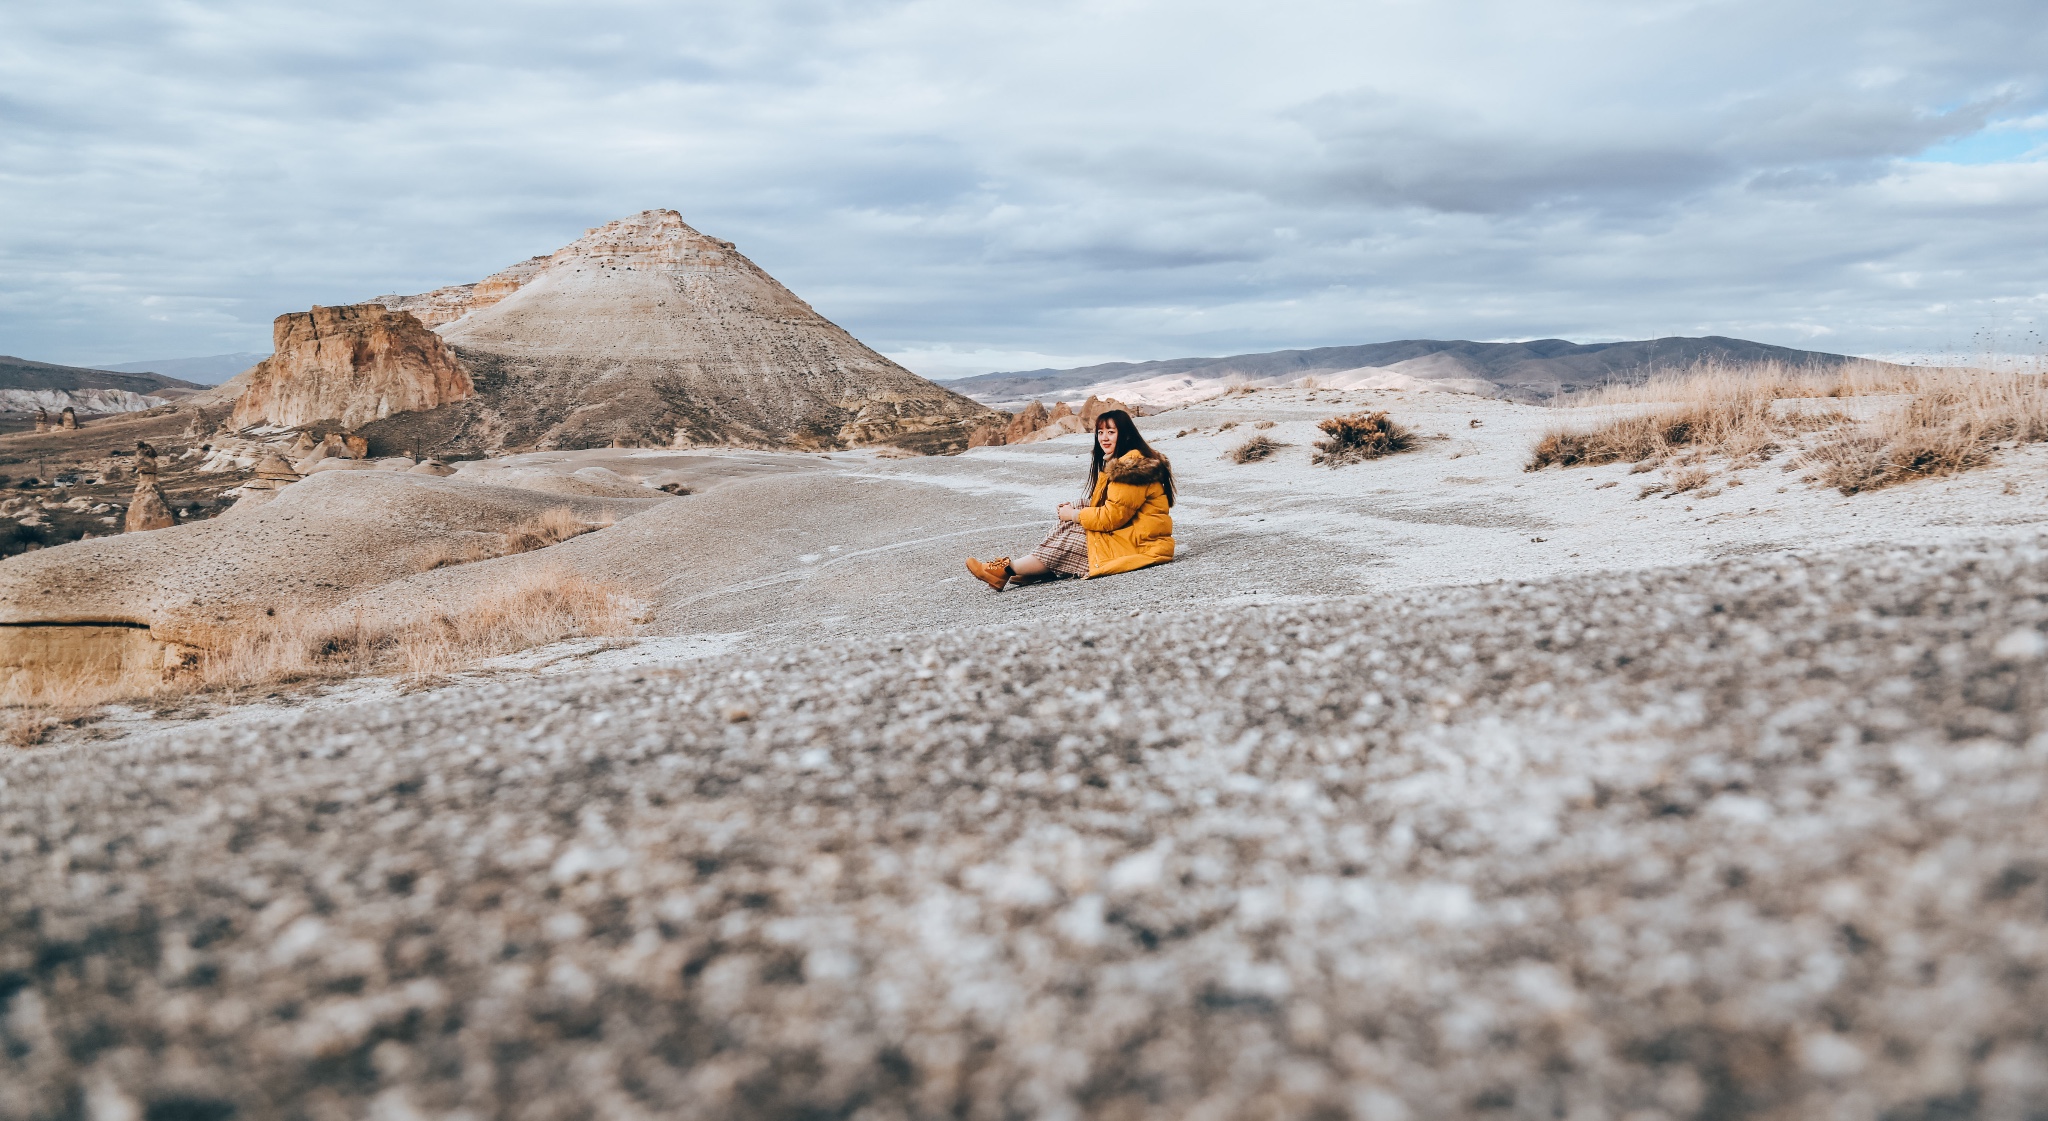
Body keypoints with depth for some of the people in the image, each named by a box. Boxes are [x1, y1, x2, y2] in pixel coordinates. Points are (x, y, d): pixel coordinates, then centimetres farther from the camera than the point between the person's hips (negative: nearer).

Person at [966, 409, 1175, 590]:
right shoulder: (1118, 463, 16)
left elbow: (1113, 517, -20)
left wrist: (1074, 515, -7)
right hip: (1124, 534, 10)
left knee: (1070, 541, -12)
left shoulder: (1131, 467, -18)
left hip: (1138, 543, -10)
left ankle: (1008, 571, -8)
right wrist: (1078, 511, 1)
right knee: (1071, 531, 0)